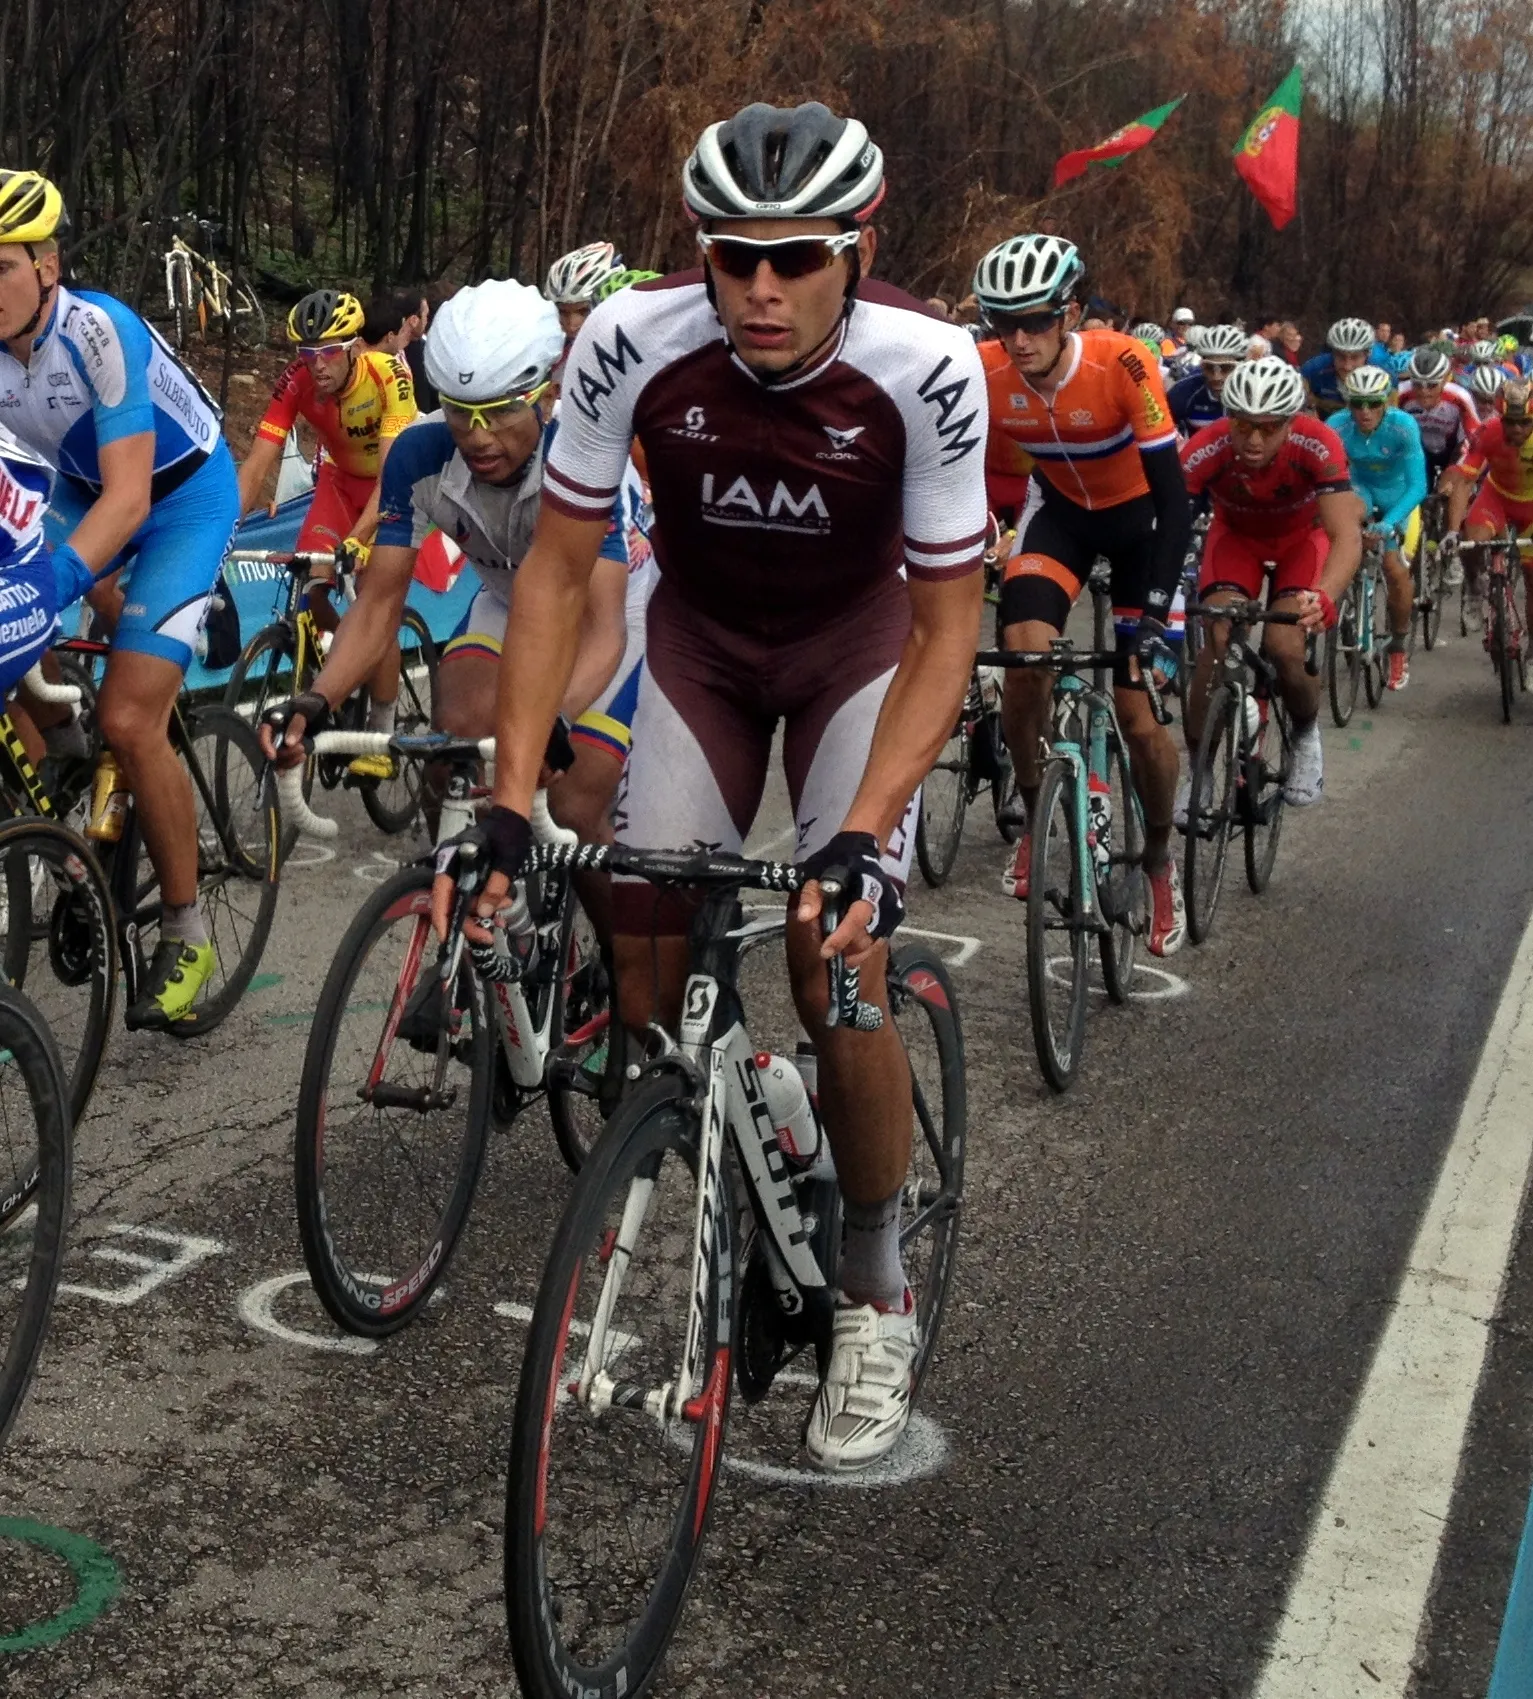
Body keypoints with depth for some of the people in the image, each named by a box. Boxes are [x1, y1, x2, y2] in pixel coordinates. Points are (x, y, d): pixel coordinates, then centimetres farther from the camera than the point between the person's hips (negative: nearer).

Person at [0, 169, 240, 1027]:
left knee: (129, 721, -17)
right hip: (83, 490, 7)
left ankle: (187, 936, -2)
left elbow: (129, 499, -36)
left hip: (185, 496, -7)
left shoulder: (100, 332, -32)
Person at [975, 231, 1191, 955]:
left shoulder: (1121, 363, -32)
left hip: (1138, 516, -2)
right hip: (1063, 513, 2)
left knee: (1139, 715, -7)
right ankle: (1035, 818, 2)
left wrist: (1155, 611, -40)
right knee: (1023, 657, -24)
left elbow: (1172, 493, -32)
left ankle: (1160, 861, 20)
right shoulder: (984, 375, -23)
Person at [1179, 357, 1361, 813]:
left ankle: (1306, 734, 12)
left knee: (1285, 646, -22)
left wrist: (1323, 599, -62)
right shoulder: (1208, 448, -34)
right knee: (1218, 640, -22)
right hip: (1236, 535, 1)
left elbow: (1347, 536, -43)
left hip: (1302, 537, -1)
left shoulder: (1317, 445, -36)